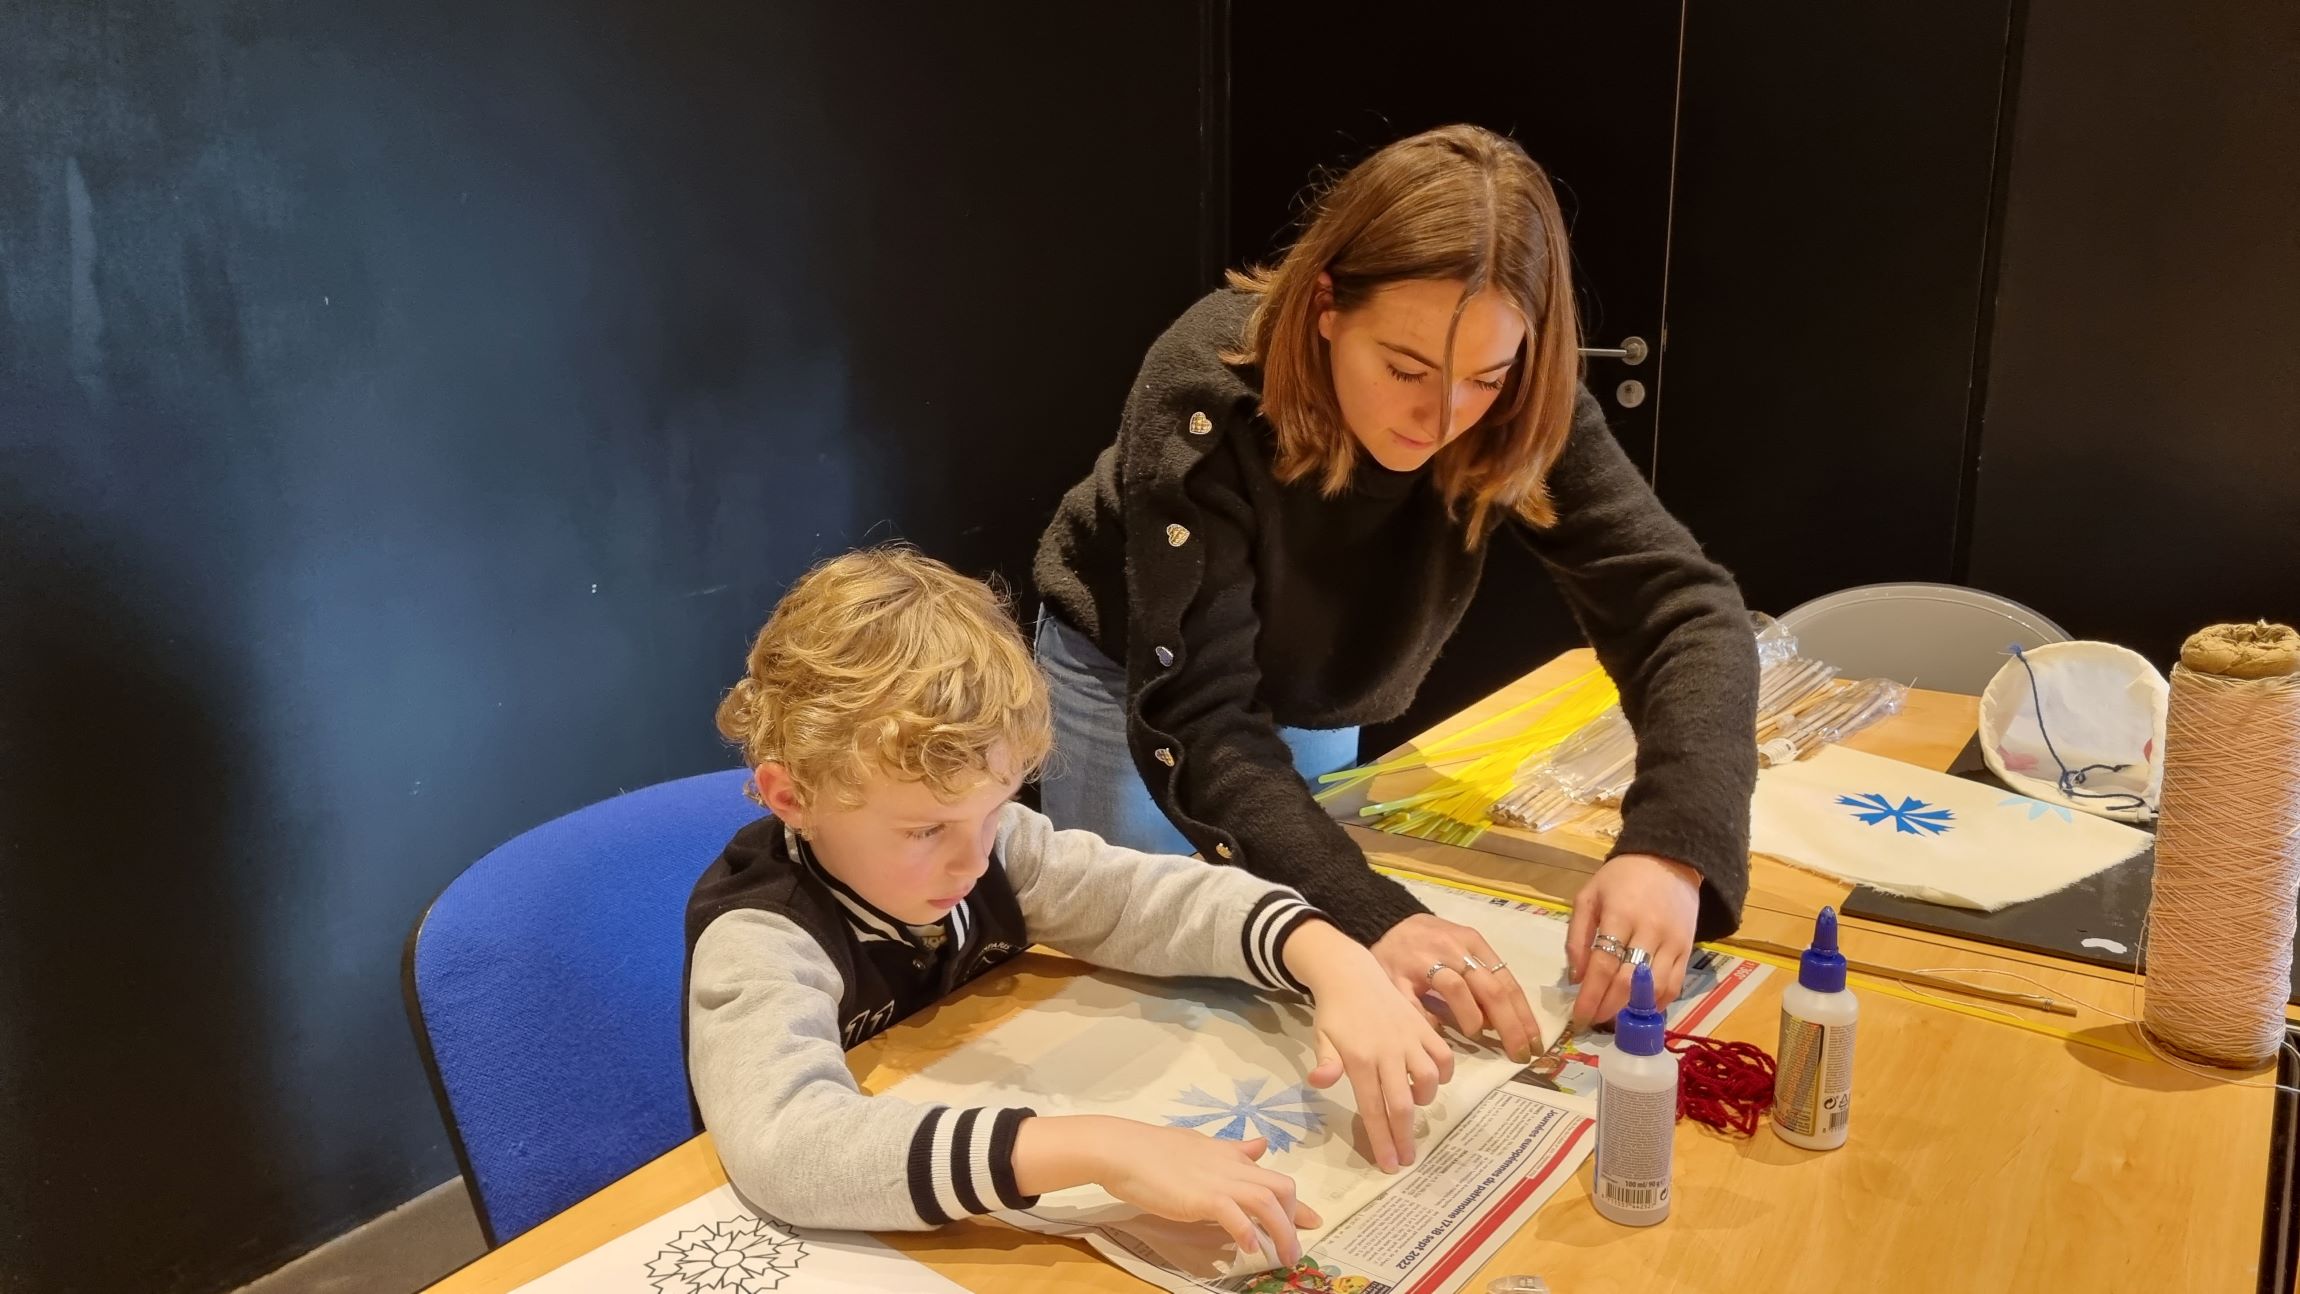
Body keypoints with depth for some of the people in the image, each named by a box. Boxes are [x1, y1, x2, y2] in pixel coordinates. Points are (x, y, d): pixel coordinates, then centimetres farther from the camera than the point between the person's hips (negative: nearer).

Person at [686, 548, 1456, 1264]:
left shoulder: (989, 841, -8)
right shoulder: (760, 942, -24)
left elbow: (1165, 900, -6)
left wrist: (1337, 966, -23)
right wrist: (1101, 1149, -45)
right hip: (856, 1256, -5)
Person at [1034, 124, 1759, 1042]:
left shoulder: (1525, 414, -25)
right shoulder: (1209, 392, -36)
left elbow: (1685, 607, -29)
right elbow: (1193, 715, -39)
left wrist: (1669, 848, -47)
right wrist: (1368, 916, -52)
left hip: (1317, 706, 4)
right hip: (1138, 681, -3)